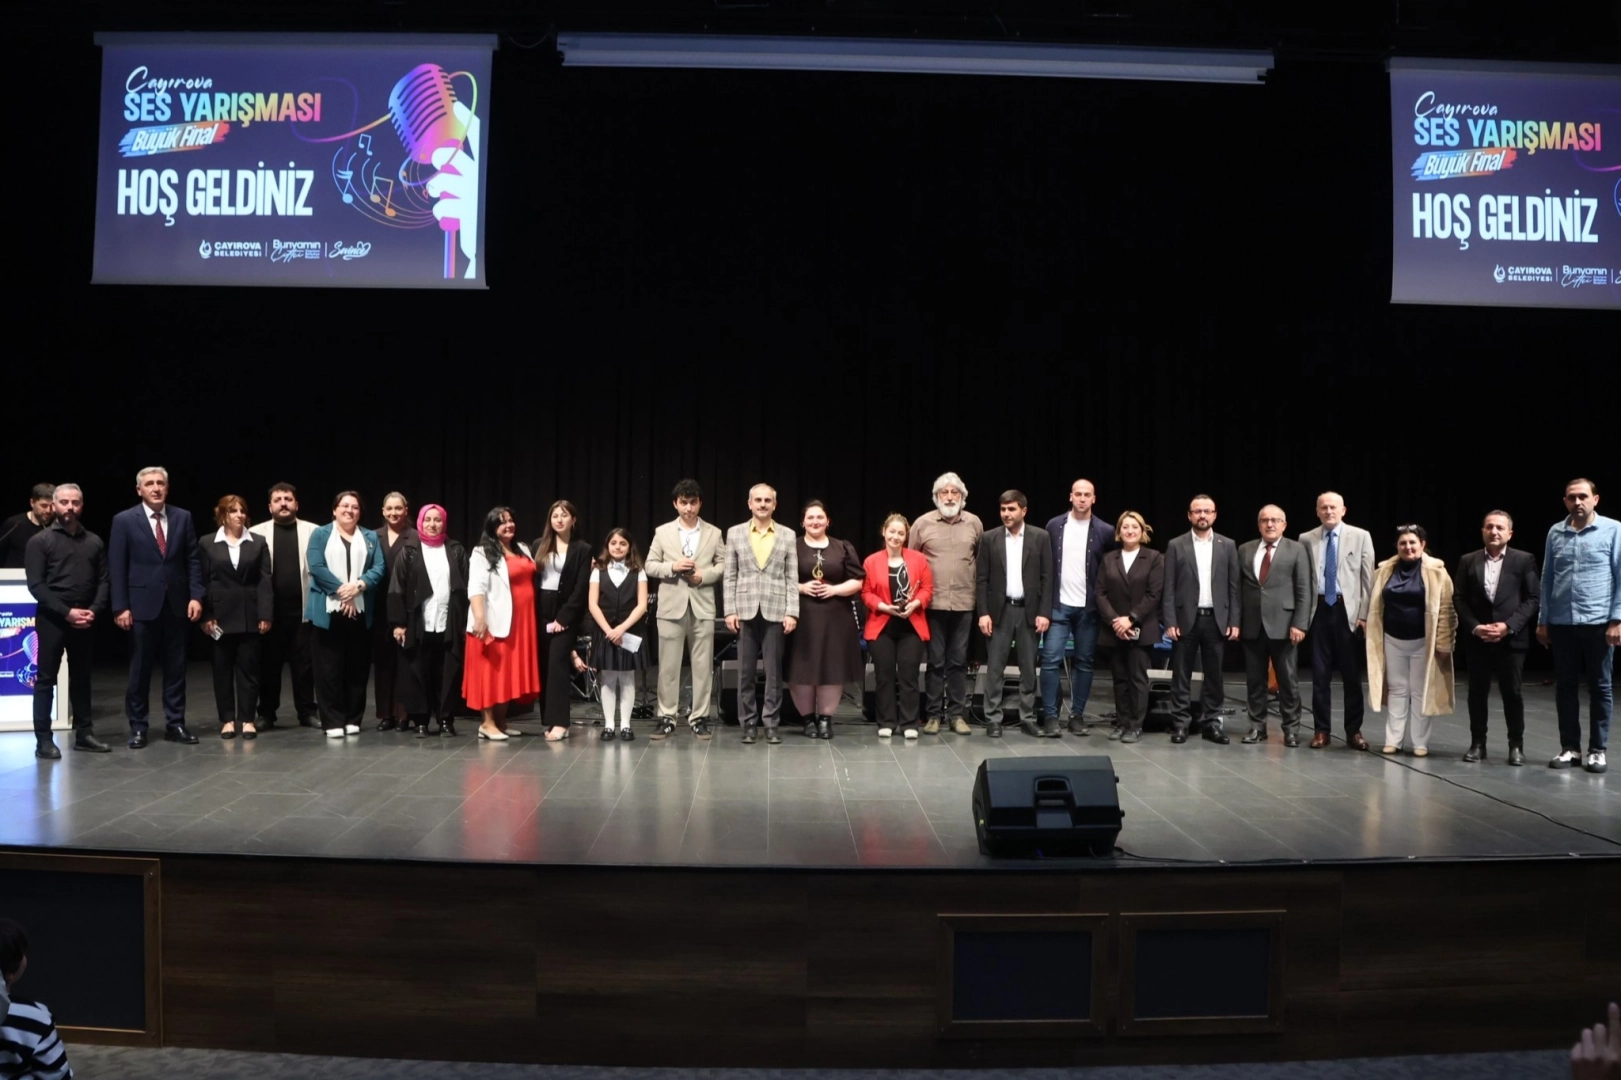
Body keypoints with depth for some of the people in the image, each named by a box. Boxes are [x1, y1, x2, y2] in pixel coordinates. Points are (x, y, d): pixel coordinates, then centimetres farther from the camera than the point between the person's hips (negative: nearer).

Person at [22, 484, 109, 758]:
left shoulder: (94, 542, 10)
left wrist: (94, 610, -8)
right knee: (46, 679, 0)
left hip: (85, 622, 4)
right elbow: (36, 585, -8)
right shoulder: (40, 542, -1)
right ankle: (43, 739, 2)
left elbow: (104, 581, 9)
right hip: (52, 620, -4)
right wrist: (66, 612, -15)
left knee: (82, 678, 10)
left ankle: (83, 733, 17)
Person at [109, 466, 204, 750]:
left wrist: (195, 596, -4)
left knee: (175, 667, 7)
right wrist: (121, 607, -9)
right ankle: (138, 727, 14)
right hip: (142, 604, -2)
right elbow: (117, 567, -3)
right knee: (140, 668, 5)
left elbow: (193, 560, 6)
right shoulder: (124, 520, -2)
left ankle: (175, 724, 14)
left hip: (176, 603, 2)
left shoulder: (183, 518, 6)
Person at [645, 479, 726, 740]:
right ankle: (667, 718, 8)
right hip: (671, 606, 0)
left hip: (702, 606, 0)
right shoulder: (662, 532, 8)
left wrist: (703, 576, -12)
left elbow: (723, 565, 4)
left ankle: (699, 718, 10)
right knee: (668, 665, 1)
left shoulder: (714, 533, 8)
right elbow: (650, 566, 5)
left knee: (703, 665, 2)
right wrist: (672, 567, -13)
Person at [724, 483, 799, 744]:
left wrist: (791, 612, -4)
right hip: (745, 610, 0)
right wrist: (730, 610, -3)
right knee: (745, 671, 4)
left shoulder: (787, 535, 6)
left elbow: (792, 577, 3)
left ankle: (770, 723, 9)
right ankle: (748, 723, 12)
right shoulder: (735, 533, 7)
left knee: (774, 671, 2)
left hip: (775, 611, 0)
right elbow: (730, 575, 5)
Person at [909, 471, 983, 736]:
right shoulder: (922, 523, 0)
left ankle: (957, 714, 14)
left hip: (964, 603, 1)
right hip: (933, 603, -1)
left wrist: (978, 588, 7)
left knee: (959, 661, 7)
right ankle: (934, 714, 11)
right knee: (935, 661, 4)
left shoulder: (974, 523, 4)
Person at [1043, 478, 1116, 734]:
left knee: (1085, 662, 5)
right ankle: (1051, 715, 2)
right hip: (1059, 605, 0)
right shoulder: (1054, 526, 3)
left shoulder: (1105, 531, 0)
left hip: (1089, 607, 0)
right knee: (1051, 660, -6)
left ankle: (1077, 714, 15)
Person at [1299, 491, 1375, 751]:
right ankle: (1321, 729, 12)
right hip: (1319, 610, 1)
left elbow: (1368, 578, 0)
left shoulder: (1360, 536, 2)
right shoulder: (1306, 539, 6)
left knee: (1352, 674, 5)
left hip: (1349, 610, -1)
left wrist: (1364, 614, -6)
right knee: (1320, 673, 4)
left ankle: (1354, 730, 14)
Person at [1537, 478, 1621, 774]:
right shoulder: (1555, 533, 6)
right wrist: (1542, 620, 9)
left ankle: (1597, 750, 13)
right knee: (1565, 686, 7)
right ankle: (1570, 748, 16)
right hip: (1562, 623, 3)